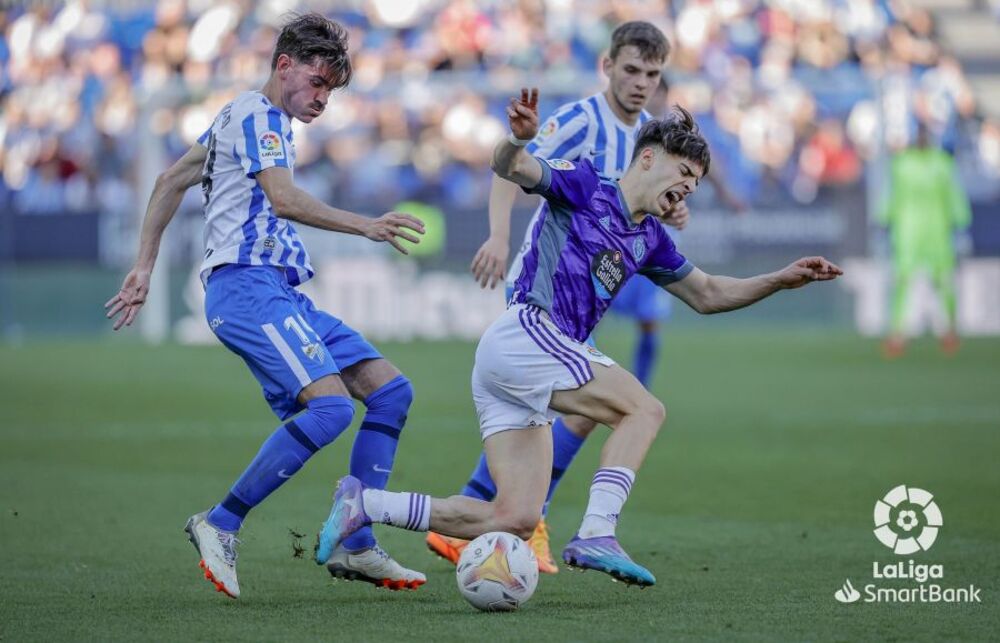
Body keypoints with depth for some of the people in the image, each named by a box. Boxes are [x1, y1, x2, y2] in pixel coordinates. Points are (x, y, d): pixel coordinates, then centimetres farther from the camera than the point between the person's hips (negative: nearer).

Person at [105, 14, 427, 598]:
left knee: (392, 391, 2)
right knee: (331, 405, -27)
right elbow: (283, 199, -20)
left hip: (281, 295, 10)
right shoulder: (256, 114, -4)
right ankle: (221, 525, -17)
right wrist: (366, 226, -25)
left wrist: (144, 268, 28)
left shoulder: (250, 117, 26)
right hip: (247, 285, -10)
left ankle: (357, 548, -1)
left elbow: (172, 181, 30)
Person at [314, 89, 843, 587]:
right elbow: (511, 168, -16)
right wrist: (519, 138, -39)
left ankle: (365, 503, 1)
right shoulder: (584, 186, -1)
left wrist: (781, 279, 21)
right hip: (523, 334, -9)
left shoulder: (648, 240, 20)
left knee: (516, 520, -1)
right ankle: (596, 534, -25)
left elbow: (708, 295, 30)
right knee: (644, 410, -16)